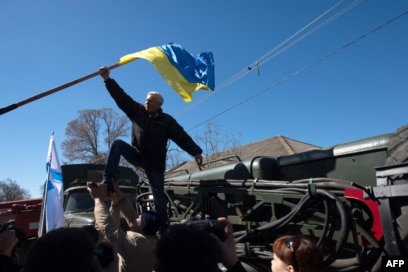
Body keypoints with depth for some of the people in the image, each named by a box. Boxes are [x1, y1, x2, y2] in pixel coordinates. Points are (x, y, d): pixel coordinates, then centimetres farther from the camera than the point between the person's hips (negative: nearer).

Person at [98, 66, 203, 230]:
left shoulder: (166, 121, -5)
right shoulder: (137, 111, 2)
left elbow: (182, 137, -12)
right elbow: (121, 97, -3)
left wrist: (196, 152, -23)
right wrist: (108, 79, -11)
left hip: (155, 163, -2)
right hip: (137, 156, 3)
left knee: (159, 197, 1)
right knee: (118, 143, -20)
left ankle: (163, 227, 14)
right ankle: (107, 181, -19)